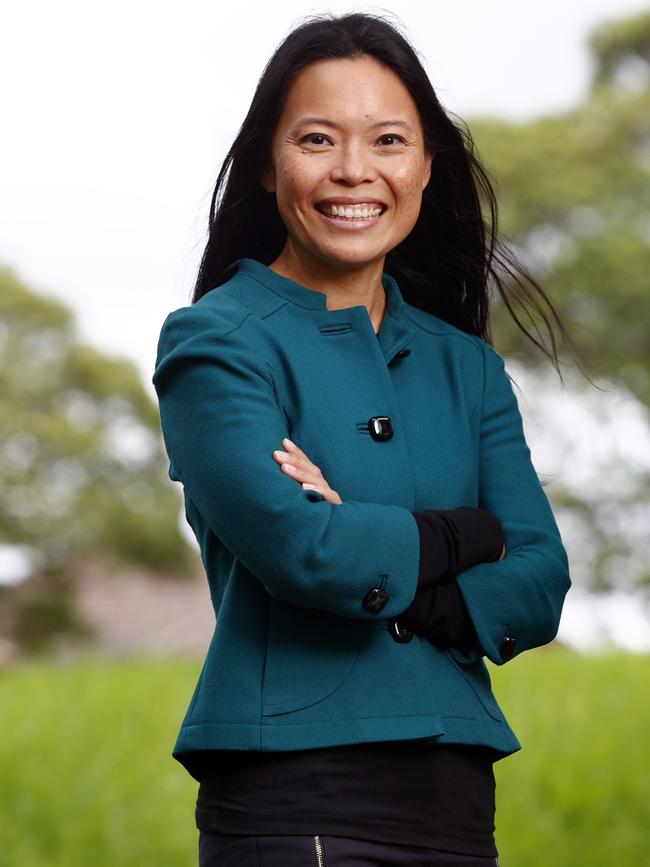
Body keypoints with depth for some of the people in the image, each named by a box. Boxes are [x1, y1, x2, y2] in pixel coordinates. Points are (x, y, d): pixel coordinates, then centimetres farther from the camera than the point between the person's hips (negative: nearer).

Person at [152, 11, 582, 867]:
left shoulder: (466, 368, 13)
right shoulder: (216, 339, -2)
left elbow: (541, 588, 2)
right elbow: (296, 547, -17)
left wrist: (369, 559, -12)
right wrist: (465, 536, -2)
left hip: (456, 796, 5)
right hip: (294, 797, -5)